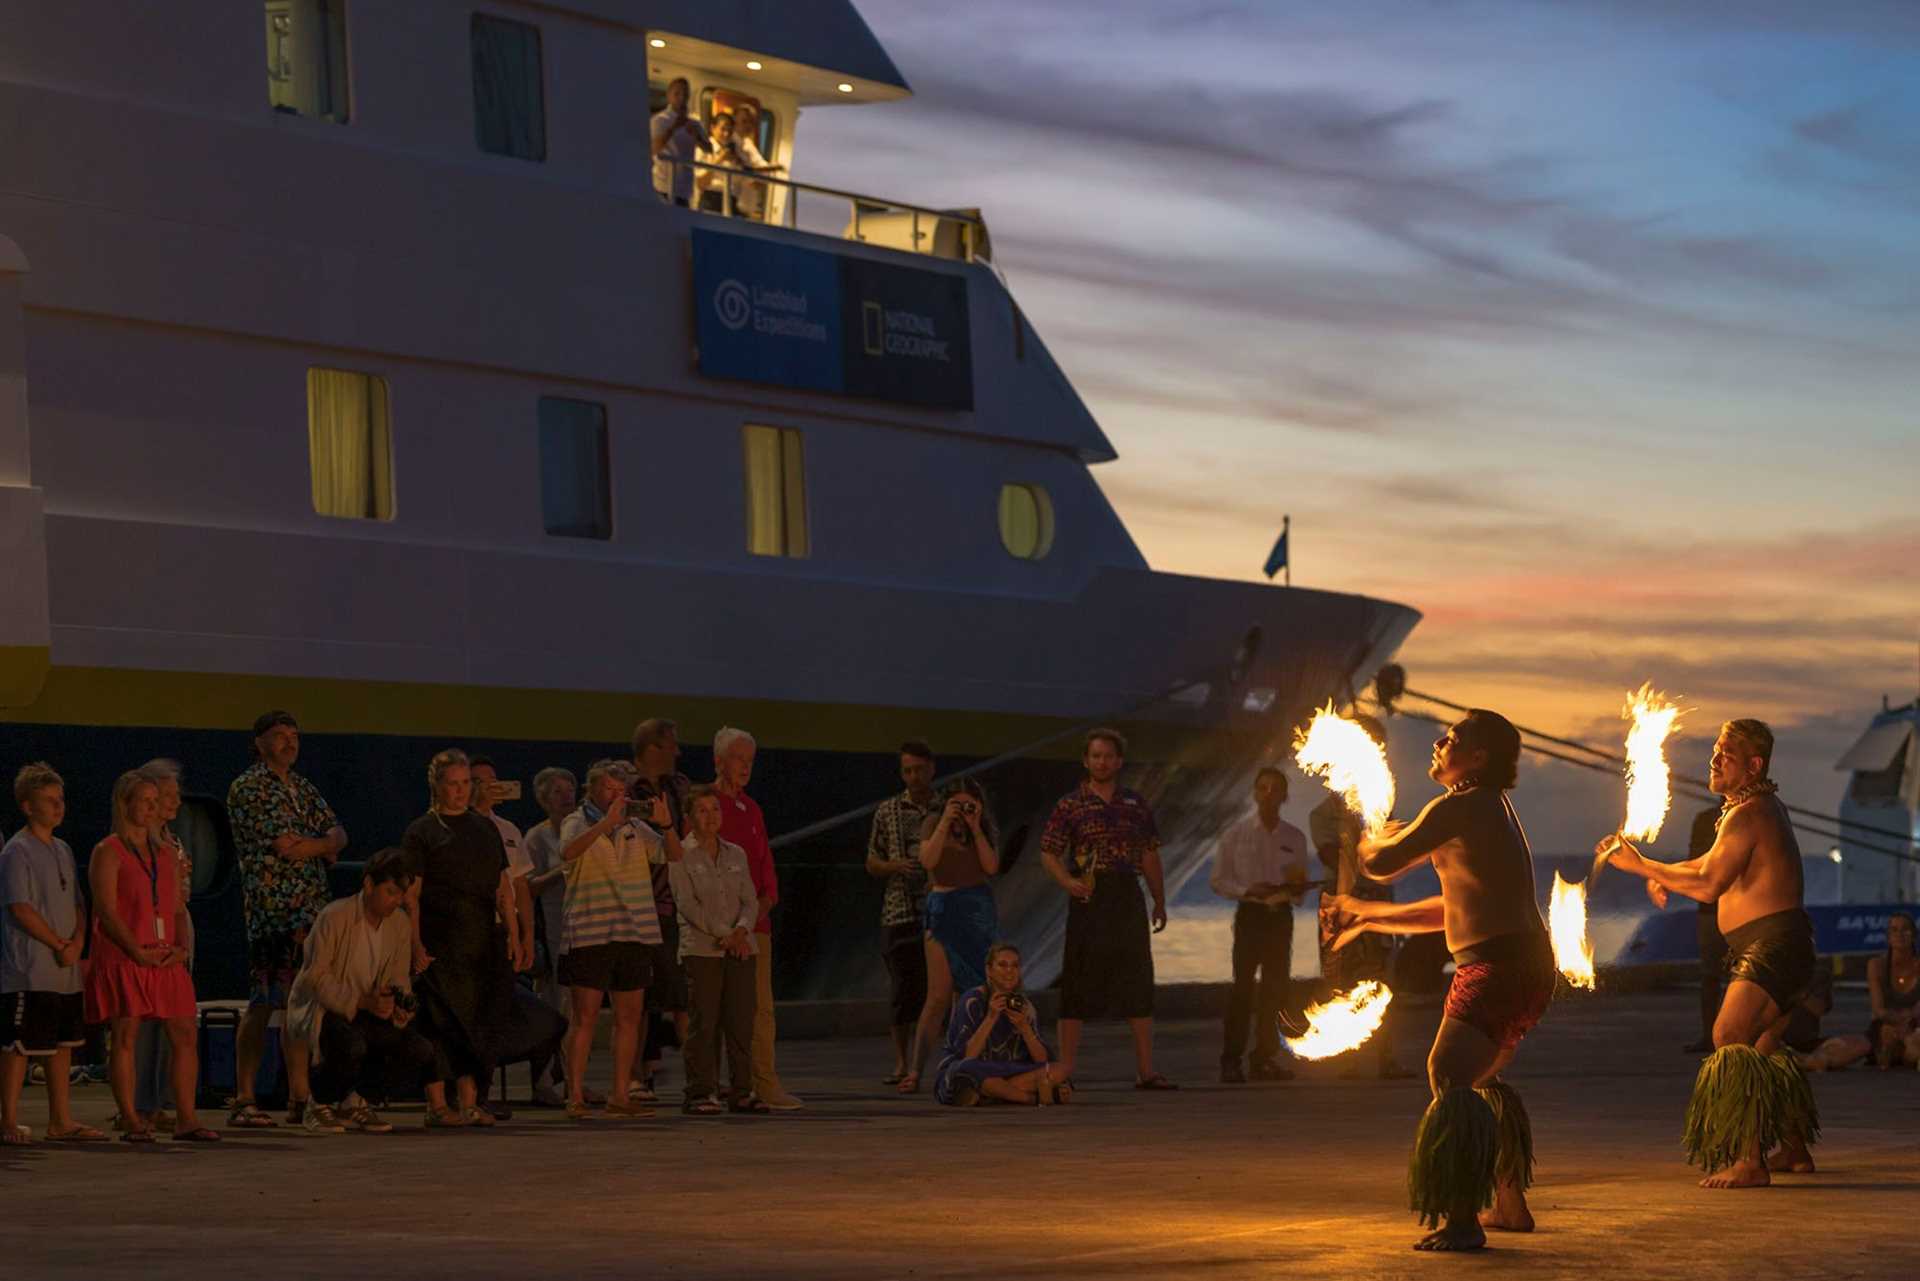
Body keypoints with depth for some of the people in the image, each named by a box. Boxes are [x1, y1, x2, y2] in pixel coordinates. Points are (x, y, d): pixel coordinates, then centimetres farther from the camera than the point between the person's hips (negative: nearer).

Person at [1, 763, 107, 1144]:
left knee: (63, 1043, 11)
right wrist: (60, 945, -11)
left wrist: (76, 943, -1)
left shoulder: (62, 851, 17)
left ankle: (61, 1121, 17)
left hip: (66, 971, 9)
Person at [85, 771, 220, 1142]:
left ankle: (186, 1119, 4)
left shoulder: (166, 856, 18)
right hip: (122, 959, -6)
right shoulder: (108, 853, -2)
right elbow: (106, 910, -10)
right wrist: (137, 951, -17)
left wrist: (180, 947, 0)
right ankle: (132, 1122, -3)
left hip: (166, 960, 6)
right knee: (126, 1036, -5)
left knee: (185, 1035, 1)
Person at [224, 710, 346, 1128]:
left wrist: (308, 846, -7)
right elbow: (279, 844, -14)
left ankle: (300, 1096, 12)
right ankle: (244, 1101, -7)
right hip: (271, 910, -8)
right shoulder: (248, 787, -5)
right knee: (263, 1006, -9)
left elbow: (338, 834, 14)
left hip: (310, 910, 8)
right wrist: (323, 847, 2)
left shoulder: (304, 790, 20)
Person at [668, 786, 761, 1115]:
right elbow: (687, 903, -7)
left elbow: (750, 900, 10)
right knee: (703, 1023, -6)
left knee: (741, 1021, 2)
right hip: (701, 948, -4)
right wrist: (723, 934, -15)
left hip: (740, 948, 4)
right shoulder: (681, 855, 1)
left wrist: (741, 930, -11)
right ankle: (700, 1094, -3)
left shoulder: (735, 855, 15)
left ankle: (742, 1091, 6)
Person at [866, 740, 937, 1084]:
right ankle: (901, 1064, 10)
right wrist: (893, 866, -9)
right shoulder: (888, 811, 9)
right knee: (903, 988, 0)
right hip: (901, 911, 0)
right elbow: (871, 863, 11)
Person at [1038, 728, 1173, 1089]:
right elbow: (1048, 853, -2)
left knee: (1139, 985, 3)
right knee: (1079, 986, -3)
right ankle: (1065, 1070, 1)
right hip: (1088, 898, -4)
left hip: (1128, 897, 4)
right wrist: (1067, 882, -20)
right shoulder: (1070, 805, 1)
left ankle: (1145, 1070, 7)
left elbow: (1150, 856, 17)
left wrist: (1160, 902, 15)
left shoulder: (1137, 805, 12)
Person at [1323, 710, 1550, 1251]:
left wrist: (1376, 841, 11)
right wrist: (1368, 916, 27)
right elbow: (1454, 909, 26)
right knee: (1481, 1079, 27)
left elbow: (1382, 862, -14)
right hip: (1527, 966, 11)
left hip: (1497, 965, -11)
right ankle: (1510, 1205, 35)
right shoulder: (1493, 808, 21)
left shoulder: (1458, 808, -10)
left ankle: (1461, 1221, -30)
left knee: (1450, 1077, -21)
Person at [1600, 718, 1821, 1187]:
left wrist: (1641, 865, -15)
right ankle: (1796, 1151, 30)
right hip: (1780, 949, 11)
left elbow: (1708, 885, -22)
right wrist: (1667, 878, 12)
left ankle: (1749, 1161, -28)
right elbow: (1718, 863, 30)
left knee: (1729, 1038, -20)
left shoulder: (1747, 815, -15)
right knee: (1762, 1049, 22)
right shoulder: (1765, 807, 19)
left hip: (1772, 945, -11)